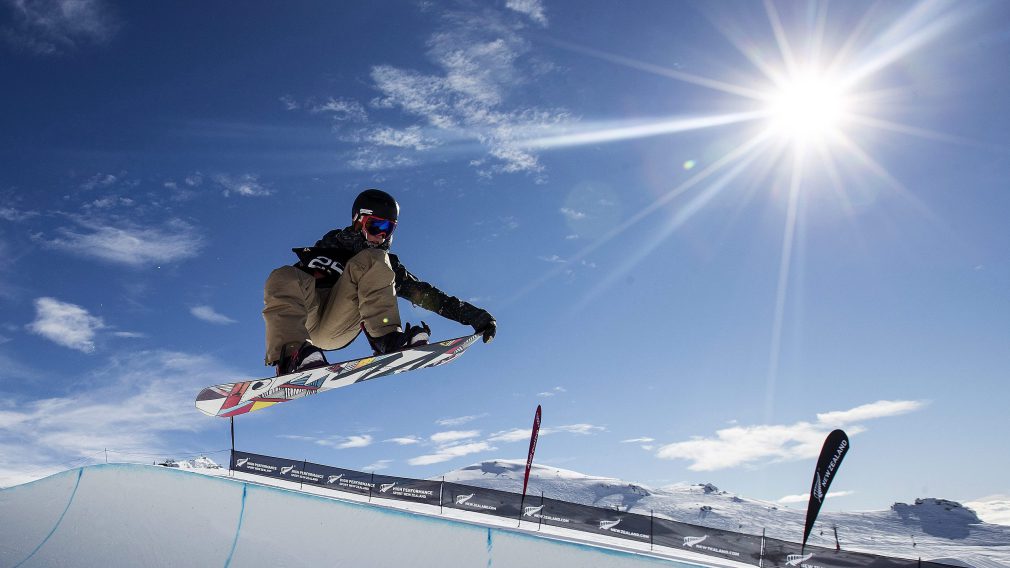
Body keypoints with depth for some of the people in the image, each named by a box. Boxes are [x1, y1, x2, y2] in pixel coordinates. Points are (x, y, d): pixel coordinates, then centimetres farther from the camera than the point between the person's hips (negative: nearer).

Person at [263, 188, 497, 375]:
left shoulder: (386, 263, 24)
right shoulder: (335, 241, 25)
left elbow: (424, 294, 15)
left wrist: (473, 315, 5)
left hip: (338, 331, 0)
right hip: (304, 321, 0)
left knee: (371, 261, -15)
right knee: (284, 278, -30)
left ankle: (387, 338, -33)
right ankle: (294, 355, -51)